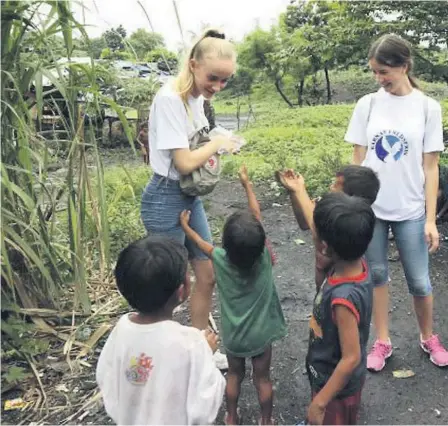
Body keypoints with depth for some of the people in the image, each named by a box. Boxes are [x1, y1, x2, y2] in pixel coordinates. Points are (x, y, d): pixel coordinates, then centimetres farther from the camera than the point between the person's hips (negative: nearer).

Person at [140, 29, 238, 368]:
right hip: (166, 200, -9)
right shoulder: (170, 99, -21)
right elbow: (183, 162, -23)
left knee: (208, 275, 15)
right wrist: (218, 144, -7)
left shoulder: (198, 97, 5)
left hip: (192, 196, 9)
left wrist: (209, 154, -3)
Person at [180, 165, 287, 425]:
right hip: (261, 334, -1)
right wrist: (247, 184, 1)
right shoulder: (264, 258, -22)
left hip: (232, 335, 1)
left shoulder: (220, 259, -21)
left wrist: (185, 226, 18)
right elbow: (258, 217, -11)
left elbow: (201, 242, 0)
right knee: (263, 378, 18)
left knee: (234, 375, 23)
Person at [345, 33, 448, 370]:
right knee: (377, 275, 11)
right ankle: (382, 342, 28)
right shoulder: (367, 104, -1)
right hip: (370, 208, 1)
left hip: (411, 211, -1)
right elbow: (358, 160, 3)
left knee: (419, 281, 10)